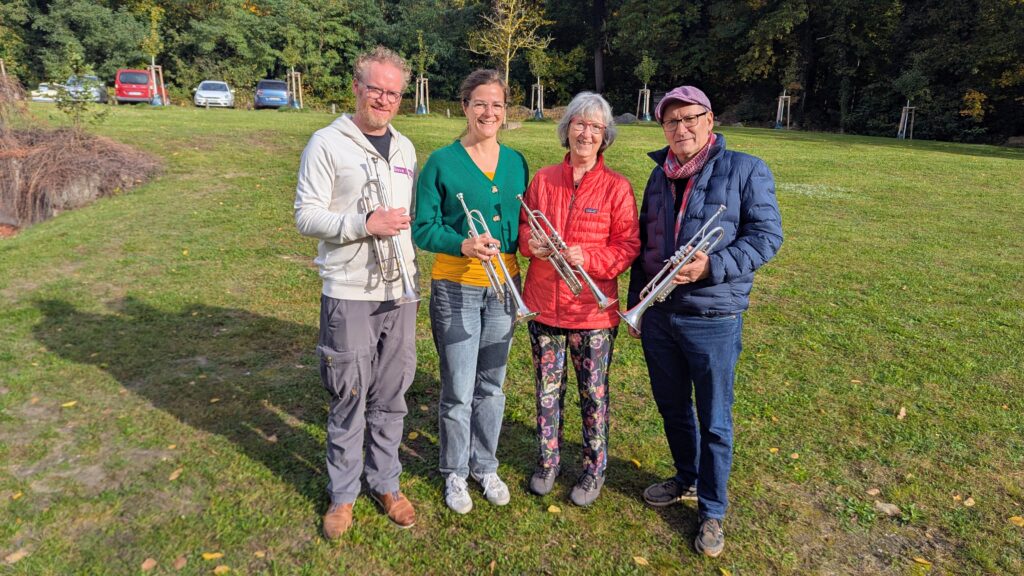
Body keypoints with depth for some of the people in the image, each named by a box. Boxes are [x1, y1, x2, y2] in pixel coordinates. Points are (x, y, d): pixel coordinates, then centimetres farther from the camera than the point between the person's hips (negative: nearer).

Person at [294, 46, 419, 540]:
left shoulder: (404, 148, 12)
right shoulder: (327, 143, -4)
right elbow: (307, 217, -9)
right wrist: (364, 224, -21)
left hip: (400, 292, 5)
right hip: (349, 294, -4)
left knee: (390, 397, 13)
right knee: (349, 398, 6)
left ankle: (385, 483, 30)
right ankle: (343, 494, 24)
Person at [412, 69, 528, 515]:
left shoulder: (516, 162, 7)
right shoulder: (442, 162, -6)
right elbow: (423, 228, -9)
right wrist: (464, 245, -25)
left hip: (503, 286, 4)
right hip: (455, 288, -4)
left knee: (491, 385, 15)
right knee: (458, 390, 4)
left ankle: (485, 466, 33)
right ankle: (455, 473, 25)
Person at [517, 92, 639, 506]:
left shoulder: (616, 187, -5)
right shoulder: (543, 179, 4)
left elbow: (629, 245, -6)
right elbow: (524, 226, 12)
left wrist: (588, 258, -21)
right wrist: (531, 243, -11)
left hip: (593, 307, -3)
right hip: (544, 302, 3)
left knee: (594, 393, 10)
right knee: (547, 388, 15)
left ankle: (594, 470, 29)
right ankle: (548, 462, 35)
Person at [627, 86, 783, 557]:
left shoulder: (745, 170, -6)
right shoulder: (660, 176, 10)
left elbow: (766, 235, -10)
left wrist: (712, 266, -24)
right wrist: (635, 303, 16)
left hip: (714, 319, -5)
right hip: (658, 315, 5)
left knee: (714, 422, 8)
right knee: (672, 408, 19)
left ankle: (712, 512, 25)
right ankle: (687, 479, 43)